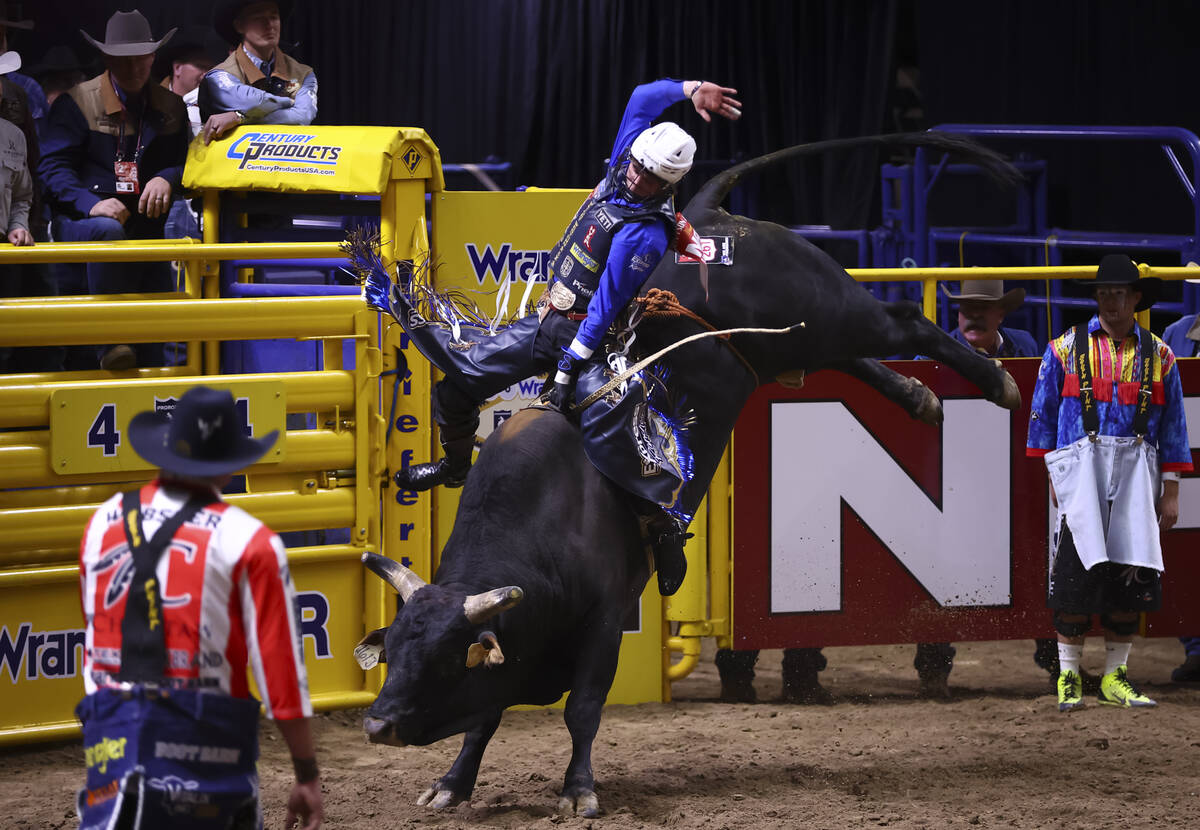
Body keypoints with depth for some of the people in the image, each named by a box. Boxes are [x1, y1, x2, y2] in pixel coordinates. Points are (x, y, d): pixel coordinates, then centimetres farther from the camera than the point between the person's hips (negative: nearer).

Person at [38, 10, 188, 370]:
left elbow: (186, 164, 12)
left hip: (147, 226, 5)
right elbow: (53, 168, -7)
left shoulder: (170, 108, 14)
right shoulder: (77, 103, 1)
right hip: (81, 220, -5)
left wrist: (167, 179, -14)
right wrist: (90, 204, -24)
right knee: (109, 231, -40)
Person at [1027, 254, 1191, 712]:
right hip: (1081, 463, -2)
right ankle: (1068, 677, -5)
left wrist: (1171, 492, 6)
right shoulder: (1066, 348, 7)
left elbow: (1172, 425, 11)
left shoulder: (1159, 355, 11)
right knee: (1077, 570, -10)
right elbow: (1043, 412, 8)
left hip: (1137, 468, 2)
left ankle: (1114, 678, 8)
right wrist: (1051, 474, 1)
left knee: (1131, 575, -1)